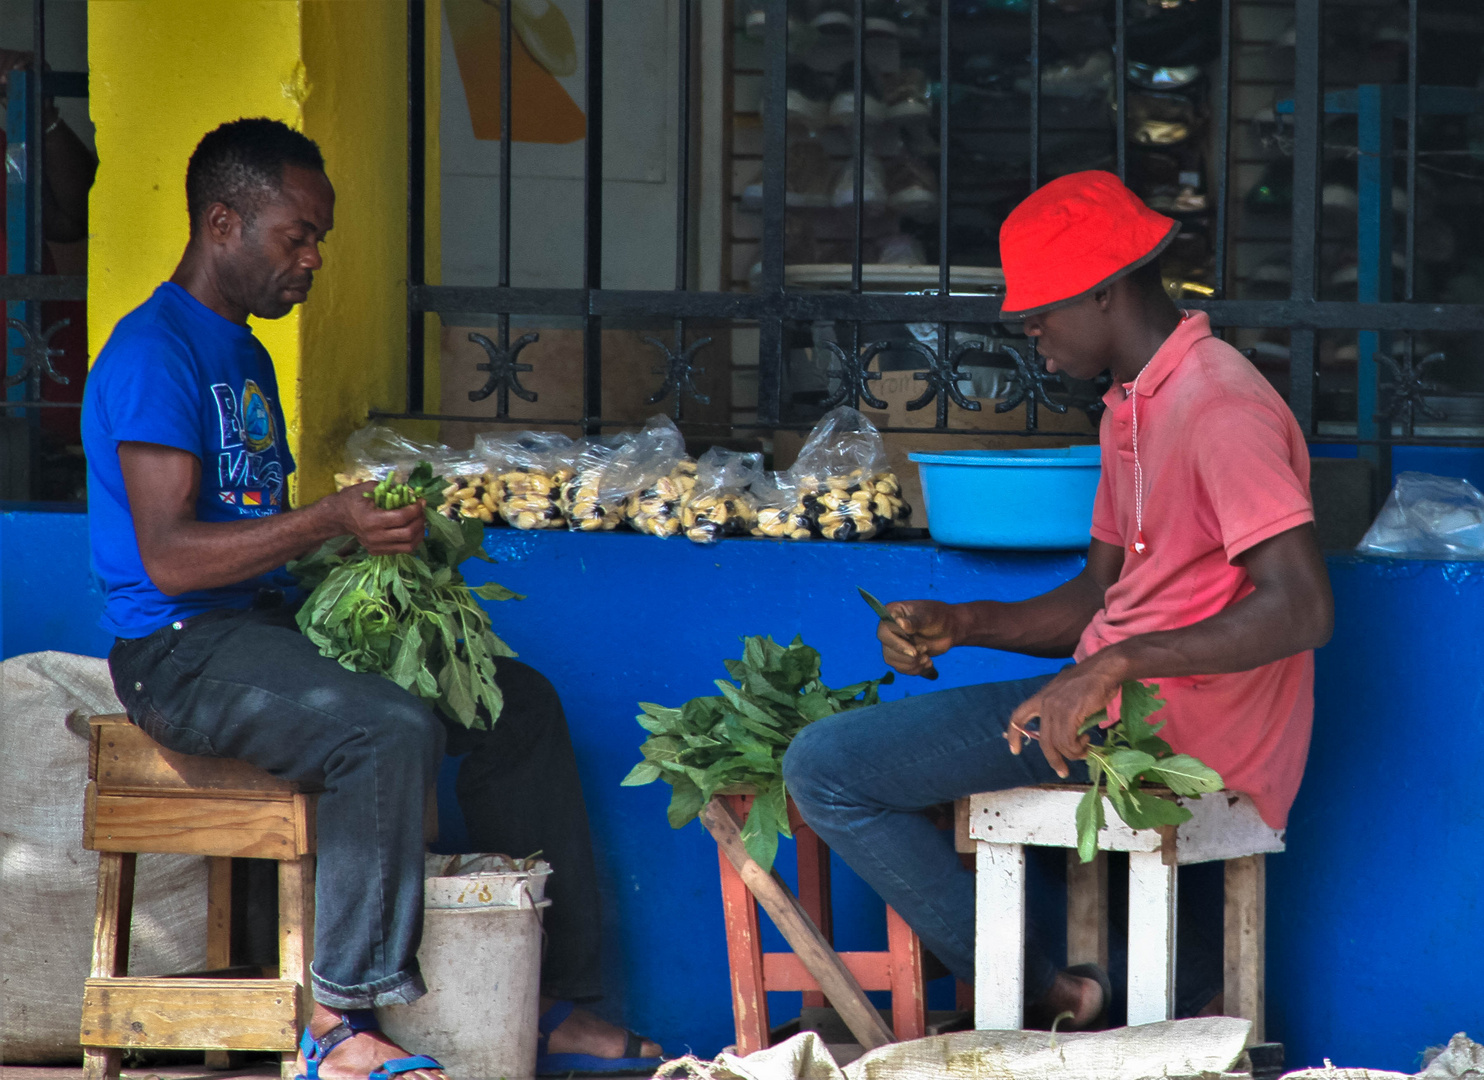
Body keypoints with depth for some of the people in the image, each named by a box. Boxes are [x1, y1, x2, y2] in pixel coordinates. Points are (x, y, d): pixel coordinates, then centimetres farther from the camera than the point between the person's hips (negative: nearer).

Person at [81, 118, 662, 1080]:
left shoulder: (245, 354, 19)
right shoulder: (153, 354, -14)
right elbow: (169, 558, -22)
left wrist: (375, 545, 6)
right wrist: (330, 521, -26)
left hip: (268, 626, 10)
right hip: (181, 651, -10)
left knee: (518, 703, 4)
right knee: (391, 731, -33)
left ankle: (551, 999, 5)